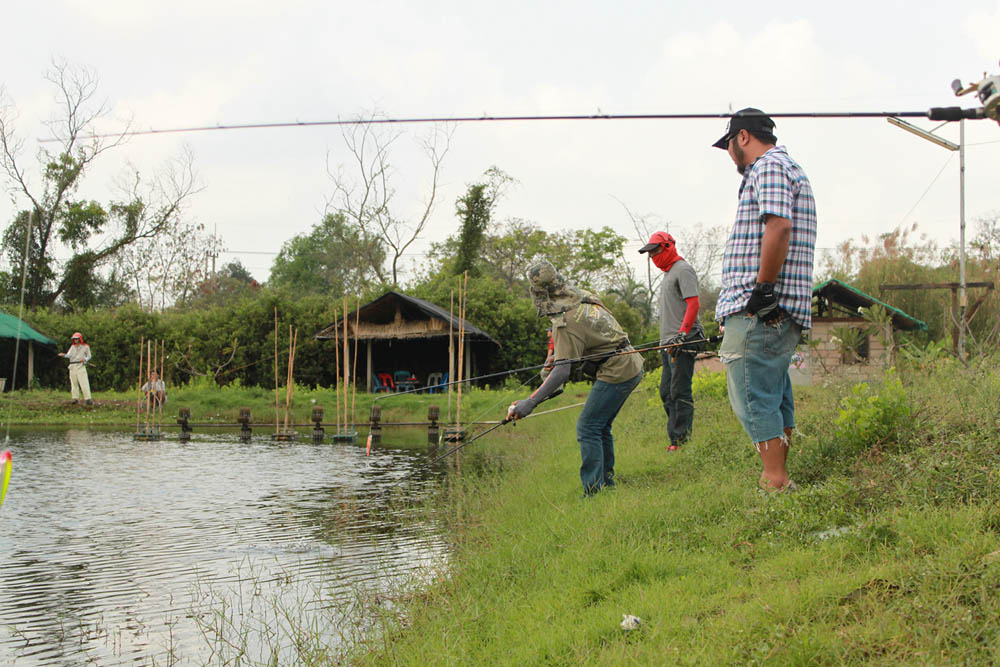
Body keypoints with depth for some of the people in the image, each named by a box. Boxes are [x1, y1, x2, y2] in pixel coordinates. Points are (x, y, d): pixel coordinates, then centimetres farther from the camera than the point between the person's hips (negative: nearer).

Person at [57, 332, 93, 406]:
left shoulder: (85, 347, 3)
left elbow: (89, 356, 10)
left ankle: (88, 399, -14)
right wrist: (64, 355, -17)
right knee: (74, 383, 6)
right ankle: (75, 398, 14)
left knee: (84, 383, -12)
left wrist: (85, 359, -12)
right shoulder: (72, 347, 12)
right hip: (72, 366, 4)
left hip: (81, 366, -4)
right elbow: (69, 355, 3)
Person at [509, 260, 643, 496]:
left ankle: (594, 491, -11)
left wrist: (531, 402, -31)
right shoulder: (585, 298, 6)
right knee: (601, 427, 19)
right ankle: (606, 481, 27)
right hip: (631, 365, 10)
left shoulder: (566, 324, -21)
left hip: (616, 374, -10)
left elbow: (562, 371, -28)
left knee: (588, 428, -8)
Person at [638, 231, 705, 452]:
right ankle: (674, 437, 13)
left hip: (684, 342, -10)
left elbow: (693, 304, -17)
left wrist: (681, 334, -23)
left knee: (680, 391, -11)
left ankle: (682, 440, -10)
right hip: (669, 343, 10)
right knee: (666, 391, 9)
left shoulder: (683, 270, -7)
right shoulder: (667, 274, 23)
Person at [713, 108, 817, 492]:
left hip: (759, 312, -10)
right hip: (780, 314, 10)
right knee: (774, 399, 12)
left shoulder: (769, 166, -6)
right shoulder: (788, 168, 26)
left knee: (754, 399, -11)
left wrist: (762, 289, -22)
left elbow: (779, 226, -23)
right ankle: (779, 482, 15)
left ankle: (777, 484, -13)